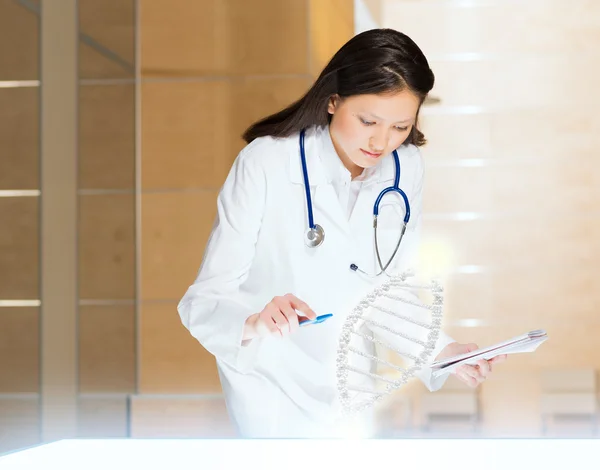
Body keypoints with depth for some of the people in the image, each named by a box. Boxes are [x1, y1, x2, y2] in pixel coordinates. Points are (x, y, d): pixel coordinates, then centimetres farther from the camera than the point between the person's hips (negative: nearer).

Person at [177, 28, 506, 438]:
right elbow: (205, 300, -25)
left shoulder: (406, 168, -9)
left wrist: (442, 350, -20)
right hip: (277, 387, -4)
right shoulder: (264, 163, -23)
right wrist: (254, 324, -45)